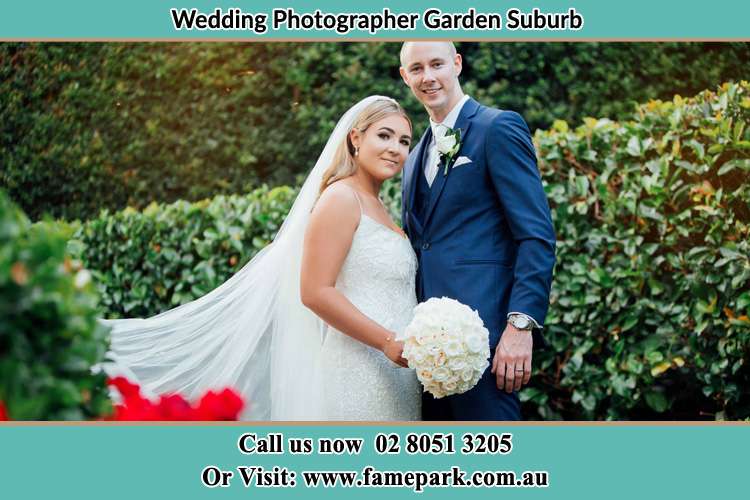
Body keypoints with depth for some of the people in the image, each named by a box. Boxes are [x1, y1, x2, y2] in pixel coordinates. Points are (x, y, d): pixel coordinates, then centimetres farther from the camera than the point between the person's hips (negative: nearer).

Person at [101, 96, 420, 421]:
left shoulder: (375, 206, 18)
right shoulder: (340, 199, -8)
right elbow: (315, 292, -17)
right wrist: (388, 342, -20)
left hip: (394, 380, 8)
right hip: (356, 373, -8)